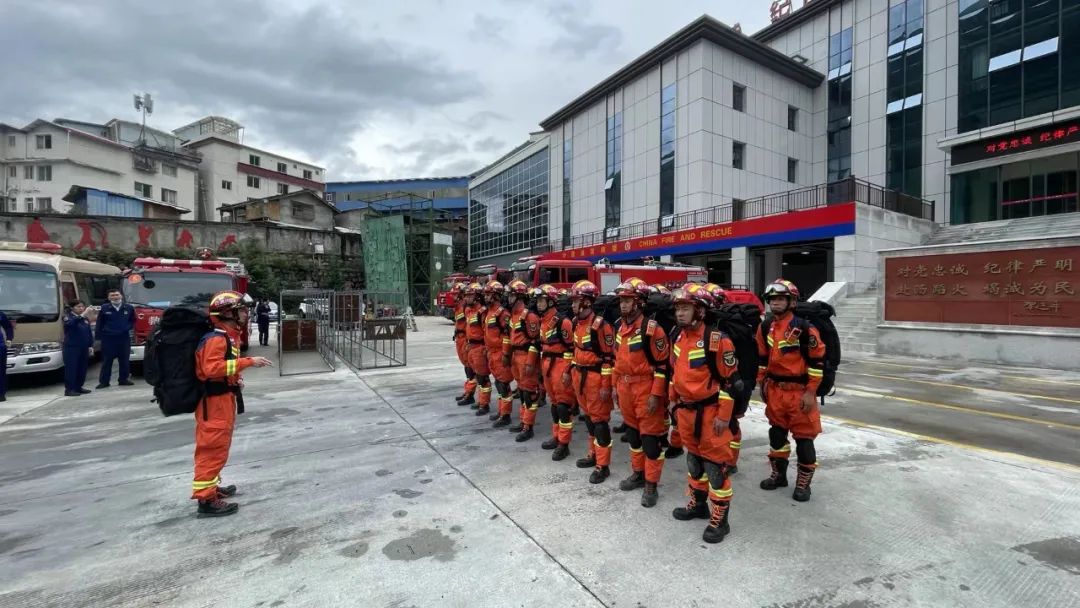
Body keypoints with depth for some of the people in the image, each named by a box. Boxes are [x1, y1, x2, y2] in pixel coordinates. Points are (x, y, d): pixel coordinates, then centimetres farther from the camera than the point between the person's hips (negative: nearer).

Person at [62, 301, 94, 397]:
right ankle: (69, 389, -2)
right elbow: (70, 323, -29)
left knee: (82, 368, 9)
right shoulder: (68, 317, -4)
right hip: (71, 347, -6)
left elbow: (89, 333, 16)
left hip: (84, 347, 6)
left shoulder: (85, 319, 14)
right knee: (71, 368, -6)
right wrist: (82, 315, -42)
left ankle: (78, 387, 18)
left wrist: (91, 346, 10)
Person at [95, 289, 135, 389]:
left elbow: (133, 320, 16)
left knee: (124, 360, 9)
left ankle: (123, 379, 19)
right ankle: (103, 381, 9)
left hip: (124, 338, 2)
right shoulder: (104, 309, -2)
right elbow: (99, 323, 1)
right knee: (107, 361, 2)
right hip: (108, 338, -2)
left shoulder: (129, 308, 4)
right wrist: (98, 335, -4)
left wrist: (128, 327, -1)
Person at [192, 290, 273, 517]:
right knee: (213, 448, -5)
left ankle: (211, 487, 34)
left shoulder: (229, 336, 13)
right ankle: (206, 499, 1)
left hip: (224, 398, 10)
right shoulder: (216, 339, -19)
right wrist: (248, 361, -32)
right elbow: (211, 368, -31)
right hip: (215, 401, -10)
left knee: (218, 447, 20)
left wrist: (234, 379, 8)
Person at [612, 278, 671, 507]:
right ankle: (638, 473, 34)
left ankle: (651, 485, 14)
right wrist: (616, 386, 17)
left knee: (650, 436, 2)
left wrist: (656, 395, -17)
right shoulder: (621, 326, 8)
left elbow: (662, 364, -16)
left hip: (646, 389, -8)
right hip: (625, 387, 8)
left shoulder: (652, 328, -16)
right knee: (632, 432, 18)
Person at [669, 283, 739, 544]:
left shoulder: (716, 339, -18)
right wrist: (675, 403, 19)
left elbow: (730, 379, -16)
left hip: (710, 411, -7)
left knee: (715, 464, 3)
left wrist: (724, 415, -16)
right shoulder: (678, 338, 5)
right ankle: (697, 504, 38)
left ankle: (719, 520, 16)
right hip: (686, 410, 7)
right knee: (694, 459, 20)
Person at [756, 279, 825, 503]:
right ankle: (779, 475, 31)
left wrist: (811, 392, -14)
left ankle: (803, 483, 18)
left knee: (804, 437, 4)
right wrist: (761, 384, 14)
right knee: (777, 433, 15)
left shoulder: (804, 328, -14)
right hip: (775, 390, 6)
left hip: (799, 391, -6)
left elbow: (817, 361, -13)